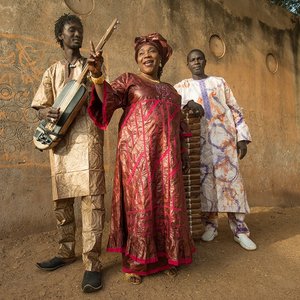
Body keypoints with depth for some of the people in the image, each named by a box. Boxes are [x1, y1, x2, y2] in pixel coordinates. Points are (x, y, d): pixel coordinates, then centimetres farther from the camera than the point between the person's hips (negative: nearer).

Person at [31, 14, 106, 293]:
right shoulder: (52, 71, 19)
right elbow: (40, 107, 14)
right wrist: (47, 113, -10)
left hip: (86, 136, -3)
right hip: (59, 138, 4)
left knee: (91, 198, -12)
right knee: (61, 200, 9)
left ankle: (92, 263, -6)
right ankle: (66, 252, 25)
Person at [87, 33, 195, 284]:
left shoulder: (170, 90, 22)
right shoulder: (129, 80, 9)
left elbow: (179, 126, 21)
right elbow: (108, 96, -9)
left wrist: (183, 152, 13)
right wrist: (97, 74, -27)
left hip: (166, 155, 5)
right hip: (138, 152, -4)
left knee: (168, 203, 6)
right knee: (140, 202, -2)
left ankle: (167, 256, 22)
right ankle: (136, 262, 12)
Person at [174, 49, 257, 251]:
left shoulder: (219, 82, 17)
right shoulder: (182, 86, 14)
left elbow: (235, 109, 12)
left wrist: (242, 137, 2)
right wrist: (188, 102, -21)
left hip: (224, 136, 0)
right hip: (199, 139, 0)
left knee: (231, 177, -4)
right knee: (204, 179, 0)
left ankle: (240, 230, 2)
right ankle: (210, 225, 13)